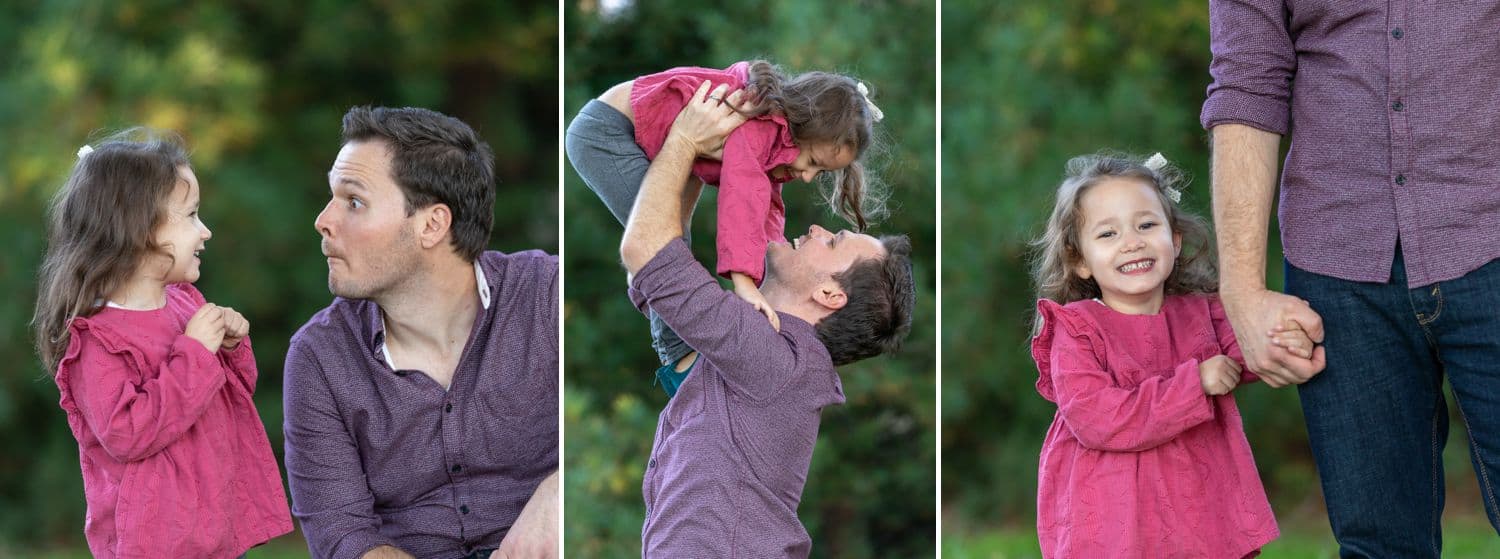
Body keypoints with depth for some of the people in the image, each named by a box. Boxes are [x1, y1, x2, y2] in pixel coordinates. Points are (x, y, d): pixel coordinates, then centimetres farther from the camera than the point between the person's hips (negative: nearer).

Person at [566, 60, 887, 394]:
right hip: (604, 131, -10)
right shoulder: (762, 119, -27)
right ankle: (681, 361, -11)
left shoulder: (774, 148, 4)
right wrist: (744, 282, -47)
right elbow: (743, 192, -39)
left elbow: (769, 212, 1)